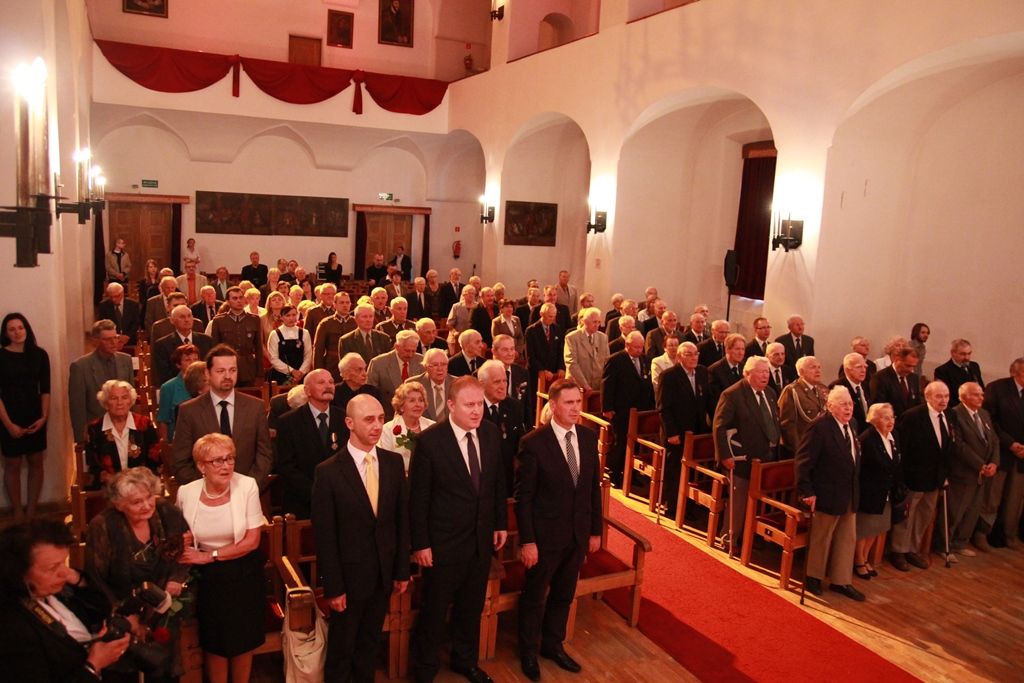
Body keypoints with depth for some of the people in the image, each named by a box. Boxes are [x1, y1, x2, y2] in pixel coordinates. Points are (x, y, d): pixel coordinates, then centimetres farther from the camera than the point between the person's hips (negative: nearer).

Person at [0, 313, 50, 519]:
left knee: (36, 463, 7)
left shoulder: (39, 355, 1)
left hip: (35, 417, 3)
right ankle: (18, 512, 17)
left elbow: (45, 389, 3)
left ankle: (31, 511, 18)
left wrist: (44, 417, -7)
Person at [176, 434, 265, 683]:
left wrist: (209, 556, -17)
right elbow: (183, 536, 11)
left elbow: (252, 540, -15)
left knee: (243, 639, 14)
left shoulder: (247, 486, -15)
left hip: (243, 574, -1)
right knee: (213, 641, 14)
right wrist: (182, 541, -12)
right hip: (207, 577, 1)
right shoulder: (186, 492, -8)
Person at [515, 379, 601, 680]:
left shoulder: (588, 438, -2)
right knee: (535, 597, 15)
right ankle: (528, 652, 37)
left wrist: (595, 530, 7)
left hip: (579, 534, 5)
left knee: (564, 595, 21)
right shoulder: (533, 443, -19)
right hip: (545, 535, -5)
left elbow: (594, 487, 5)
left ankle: (553, 645, 43)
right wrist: (527, 541, -15)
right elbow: (523, 497, -15)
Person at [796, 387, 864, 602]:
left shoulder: (852, 425, 5)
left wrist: (855, 487, 13)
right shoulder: (820, 426, -20)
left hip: (849, 495, 8)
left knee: (848, 539, 15)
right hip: (828, 494, -8)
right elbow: (803, 460, -20)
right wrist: (806, 491, -20)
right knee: (821, 538, 9)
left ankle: (841, 581, 28)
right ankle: (814, 577, 28)